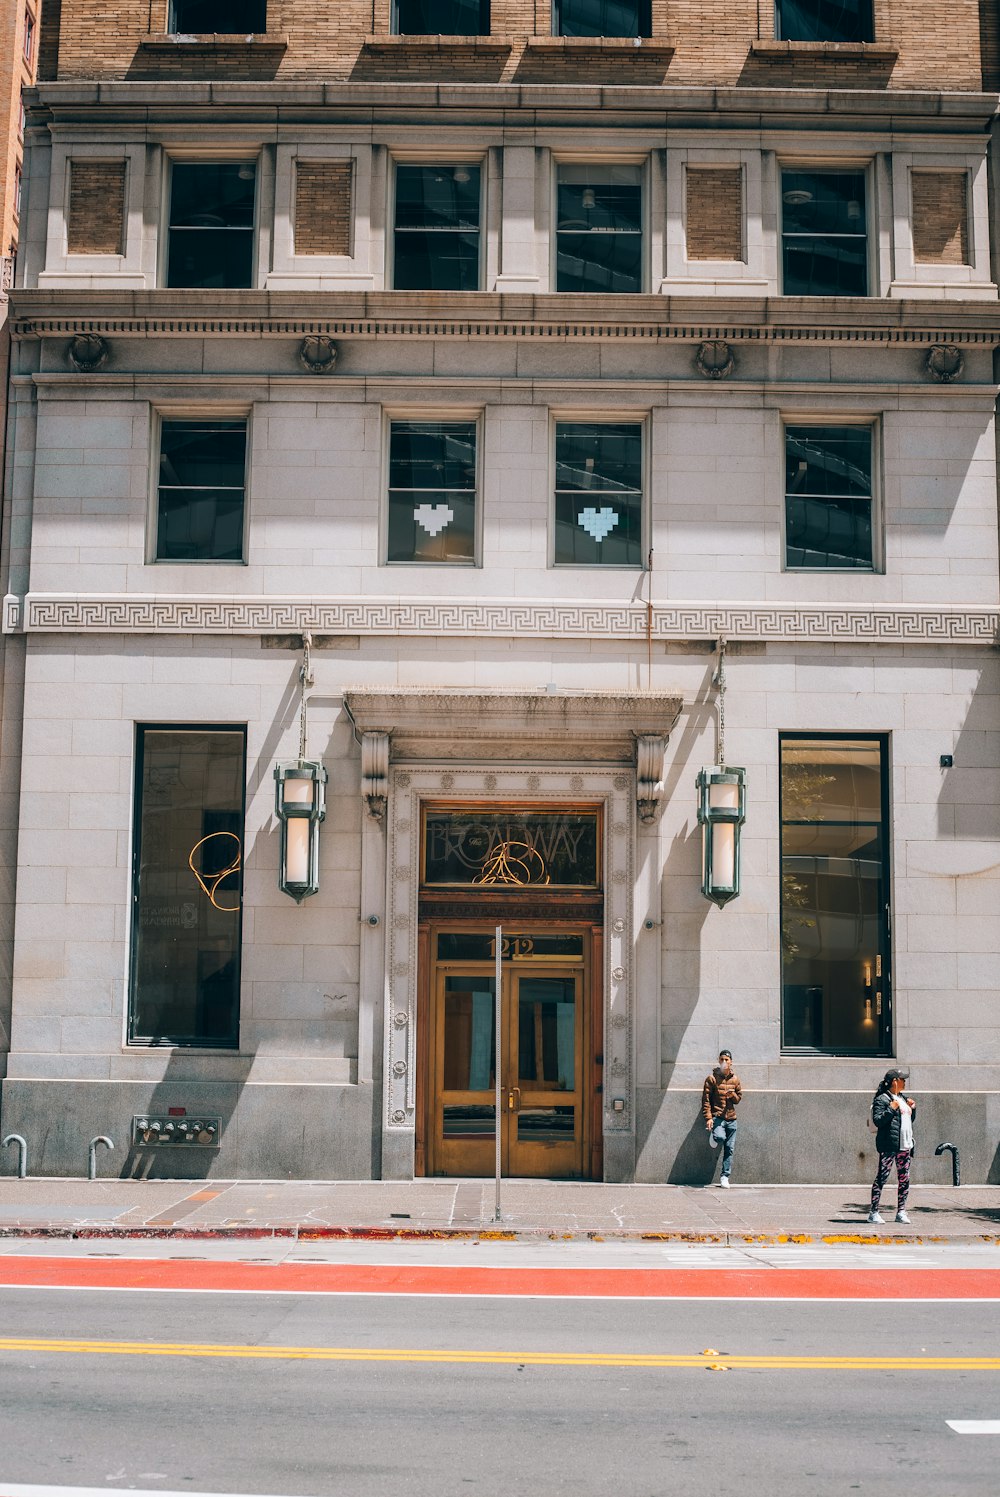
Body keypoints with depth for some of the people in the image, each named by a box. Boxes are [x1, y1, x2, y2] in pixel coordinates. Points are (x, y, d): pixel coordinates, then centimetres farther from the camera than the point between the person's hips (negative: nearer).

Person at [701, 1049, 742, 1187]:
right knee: (720, 1137, -30)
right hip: (717, 1116, -4)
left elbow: (739, 1098, 15)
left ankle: (725, 1177, 11)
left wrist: (733, 1095, -9)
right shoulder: (712, 1078, -3)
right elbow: (705, 1099, -5)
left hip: (731, 1118, 4)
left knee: (729, 1149, 3)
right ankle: (713, 1136, 7)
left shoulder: (735, 1079, 8)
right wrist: (708, 1117, -14)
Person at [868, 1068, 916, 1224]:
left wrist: (912, 1108, 11)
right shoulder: (882, 1099, -6)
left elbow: (910, 1120, 28)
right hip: (889, 1145, -8)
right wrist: (891, 1109, -20)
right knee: (881, 1177, -7)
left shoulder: (903, 1098, 20)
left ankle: (901, 1212, 15)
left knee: (904, 1179, 8)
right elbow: (877, 1120, -15)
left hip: (905, 1145, 8)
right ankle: (873, 1212, -4)